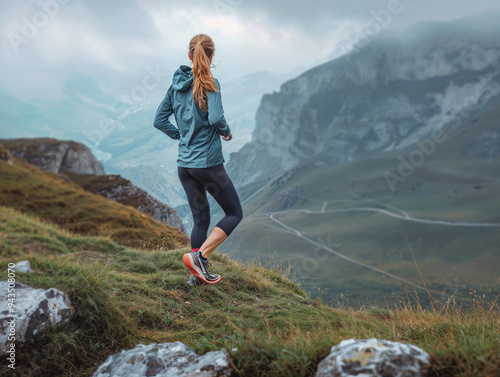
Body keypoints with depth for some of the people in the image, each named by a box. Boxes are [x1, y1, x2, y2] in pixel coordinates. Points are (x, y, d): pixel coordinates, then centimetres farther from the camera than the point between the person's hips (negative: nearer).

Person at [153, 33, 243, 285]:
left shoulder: (176, 84, 7)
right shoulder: (209, 83, -12)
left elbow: (159, 120, 9)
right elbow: (215, 118, -26)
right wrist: (226, 132, -5)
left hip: (184, 164, 7)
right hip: (208, 163, -7)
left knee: (200, 218, 17)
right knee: (234, 213, 8)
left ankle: (199, 274, 21)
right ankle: (199, 255, -8)